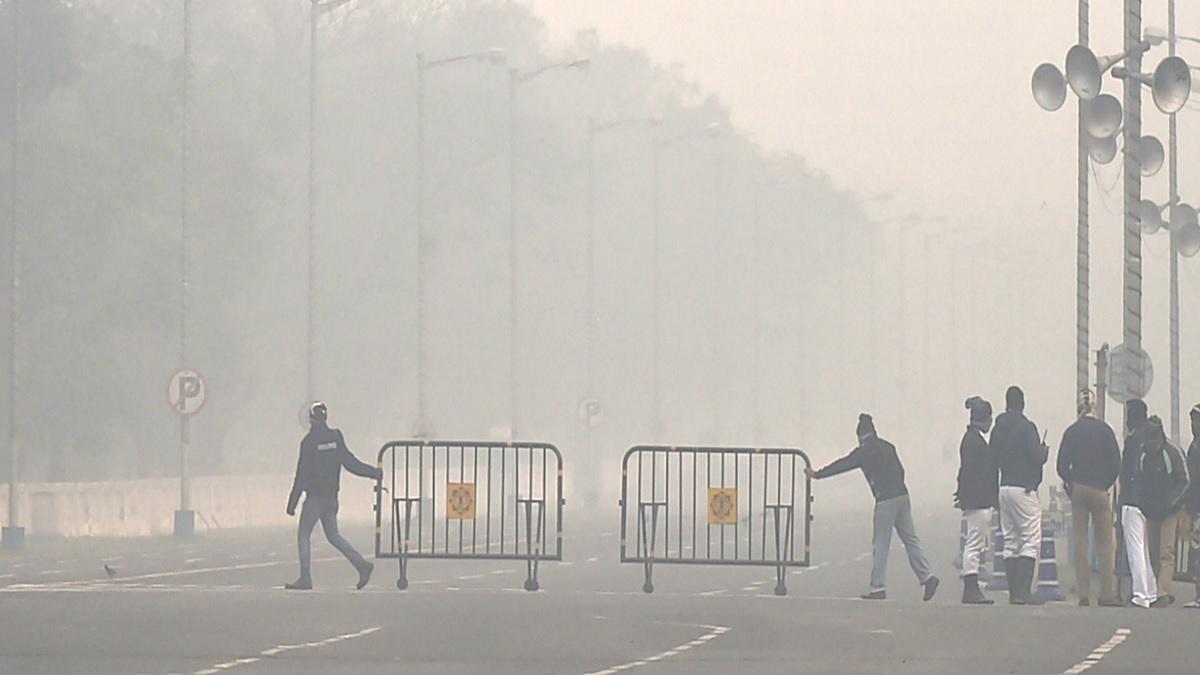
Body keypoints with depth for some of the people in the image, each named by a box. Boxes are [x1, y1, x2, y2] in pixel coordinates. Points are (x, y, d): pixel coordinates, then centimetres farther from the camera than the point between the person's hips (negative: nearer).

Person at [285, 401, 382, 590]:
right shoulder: (336, 437, 3)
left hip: (314, 497, -6)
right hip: (331, 497, 6)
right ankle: (361, 564, 2)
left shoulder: (309, 442, -12)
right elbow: (350, 463, 3)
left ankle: (305, 578, -1)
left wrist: (292, 502, -7)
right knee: (333, 535, 15)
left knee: (303, 535, 4)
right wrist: (375, 472, 15)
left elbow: (301, 475, -11)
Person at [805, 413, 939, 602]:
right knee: (910, 539, 10)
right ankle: (927, 577, 2)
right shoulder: (887, 447, 13)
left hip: (886, 500, -6)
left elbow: (843, 465, 0)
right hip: (902, 495, 6)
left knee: (881, 545, -2)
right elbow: (899, 470, 17)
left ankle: (878, 587, 0)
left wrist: (817, 474, 11)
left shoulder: (864, 452, -6)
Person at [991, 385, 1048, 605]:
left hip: (1004, 487, 7)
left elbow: (994, 458, 11)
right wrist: (1045, 451, 4)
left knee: (1010, 542, 11)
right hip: (1024, 488, -7)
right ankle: (1023, 591, -15)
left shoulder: (998, 429, 8)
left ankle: (1013, 591, 9)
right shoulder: (1026, 427, -12)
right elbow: (1037, 457, -16)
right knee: (1031, 541, -5)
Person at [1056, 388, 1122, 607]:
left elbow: (1062, 466, -3)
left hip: (1078, 489, 2)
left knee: (1080, 540, 6)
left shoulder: (1071, 432, 0)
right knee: (1104, 541, 3)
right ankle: (1107, 594, -3)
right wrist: (1106, 484, 8)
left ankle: (1084, 594, 2)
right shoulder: (1104, 430, -4)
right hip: (1100, 490, -2)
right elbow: (1116, 463, -6)